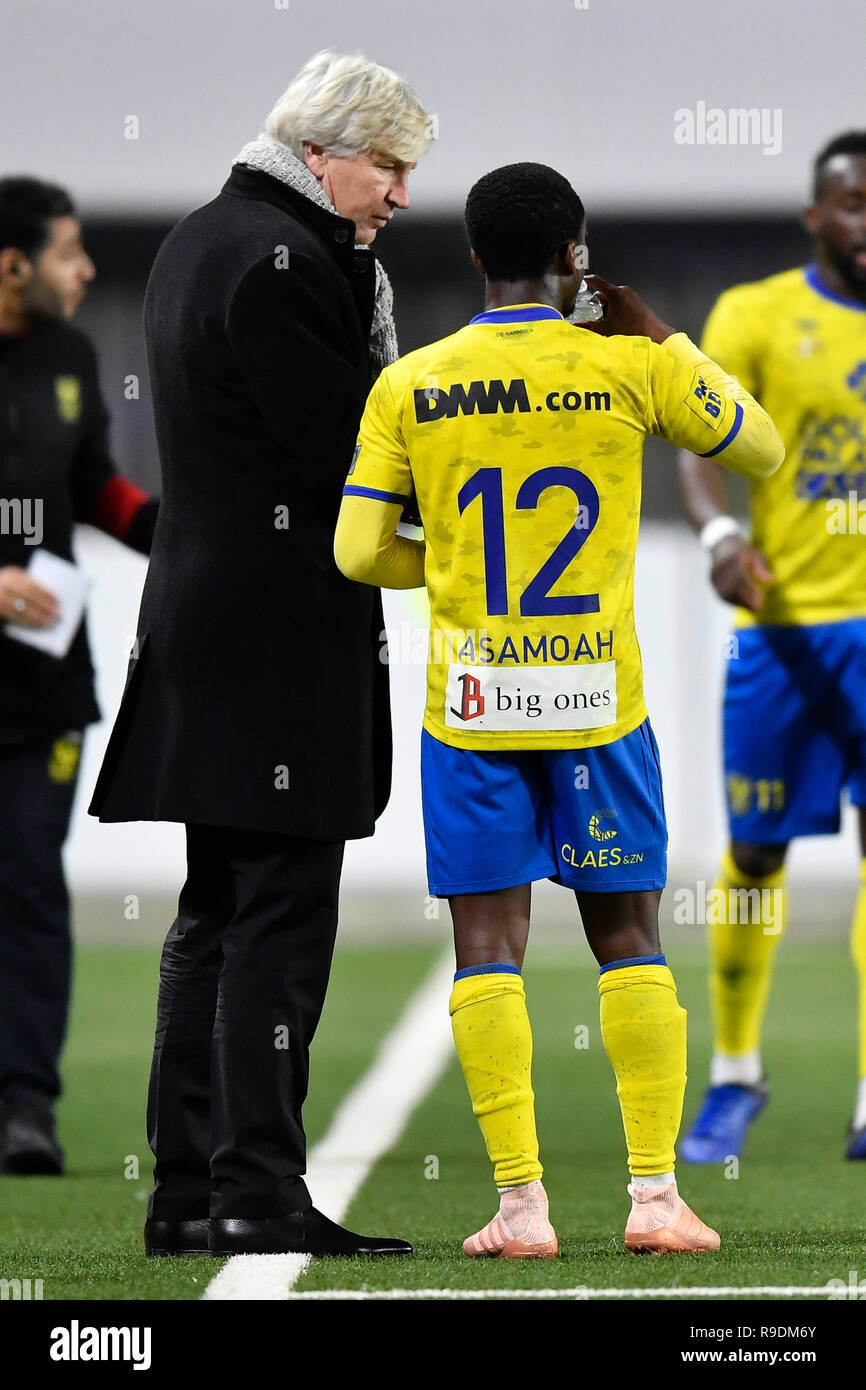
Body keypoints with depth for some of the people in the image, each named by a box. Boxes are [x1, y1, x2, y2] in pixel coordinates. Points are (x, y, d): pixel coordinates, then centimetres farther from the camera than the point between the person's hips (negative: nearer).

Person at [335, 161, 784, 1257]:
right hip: (599, 701, 0)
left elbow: (358, 553, -4)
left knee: (487, 949, 3)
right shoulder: (633, 368, -3)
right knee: (628, 942, 9)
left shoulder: (409, 387, -1)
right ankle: (656, 1195, 4)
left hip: (469, 708, 0)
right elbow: (763, 451, 12)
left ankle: (521, 1205, -3)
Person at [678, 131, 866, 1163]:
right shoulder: (756, 316, 1)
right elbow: (701, 448, -6)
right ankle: (735, 1074, 24)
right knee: (754, 855, 5)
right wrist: (720, 535, -24)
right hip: (782, 615, -1)